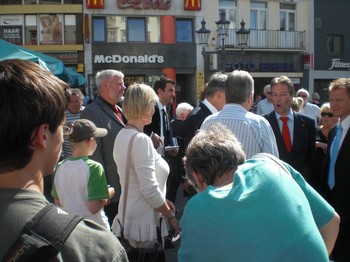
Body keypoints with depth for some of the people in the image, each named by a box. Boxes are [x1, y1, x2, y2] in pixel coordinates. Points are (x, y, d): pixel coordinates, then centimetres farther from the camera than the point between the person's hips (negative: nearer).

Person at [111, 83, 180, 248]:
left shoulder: (122, 135, 5)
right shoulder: (141, 139, -21)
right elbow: (150, 189, -23)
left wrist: (163, 202, 10)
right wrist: (171, 216, -12)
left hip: (129, 215, 8)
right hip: (144, 221, -8)